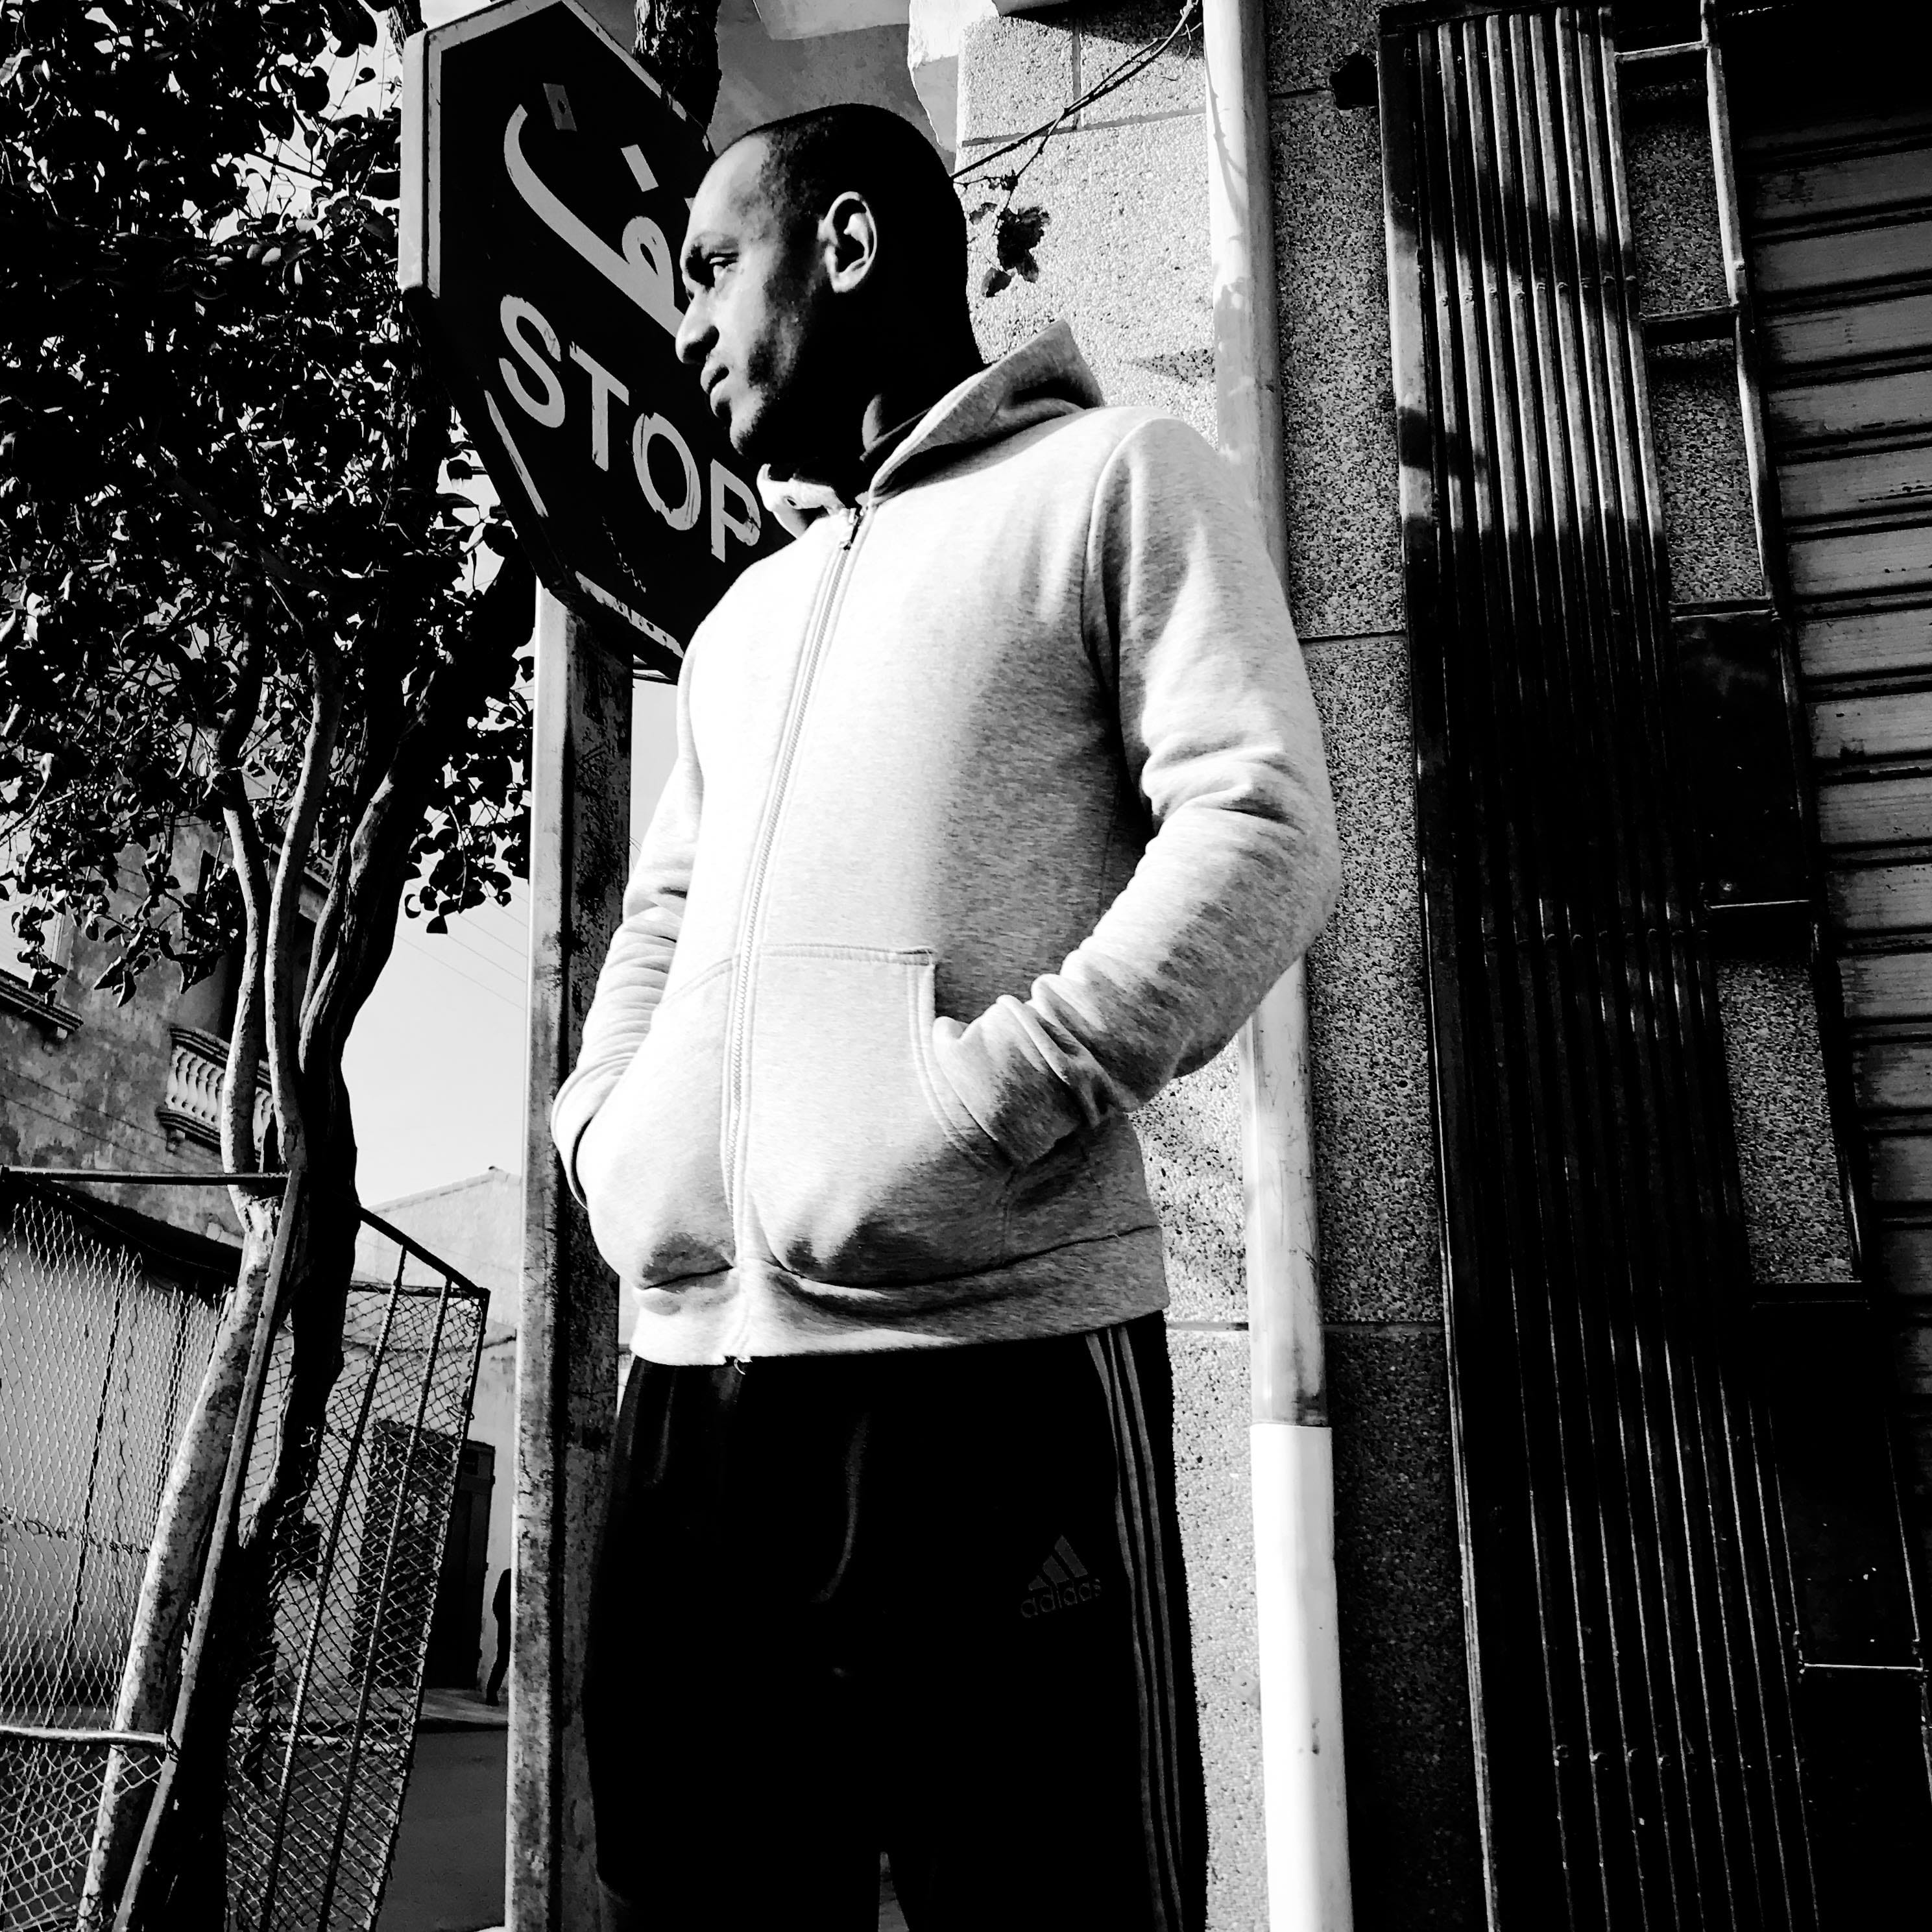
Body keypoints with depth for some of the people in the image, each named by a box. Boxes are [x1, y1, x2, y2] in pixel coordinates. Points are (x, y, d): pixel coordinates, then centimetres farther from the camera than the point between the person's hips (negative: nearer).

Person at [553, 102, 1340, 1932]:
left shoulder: (1110, 479, 6)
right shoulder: (738, 623, 28)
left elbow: (1261, 824, -7)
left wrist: (1006, 1088, -17)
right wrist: (602, 1123, 11)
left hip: (991, 1351, -7)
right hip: (692, 1362, 7)